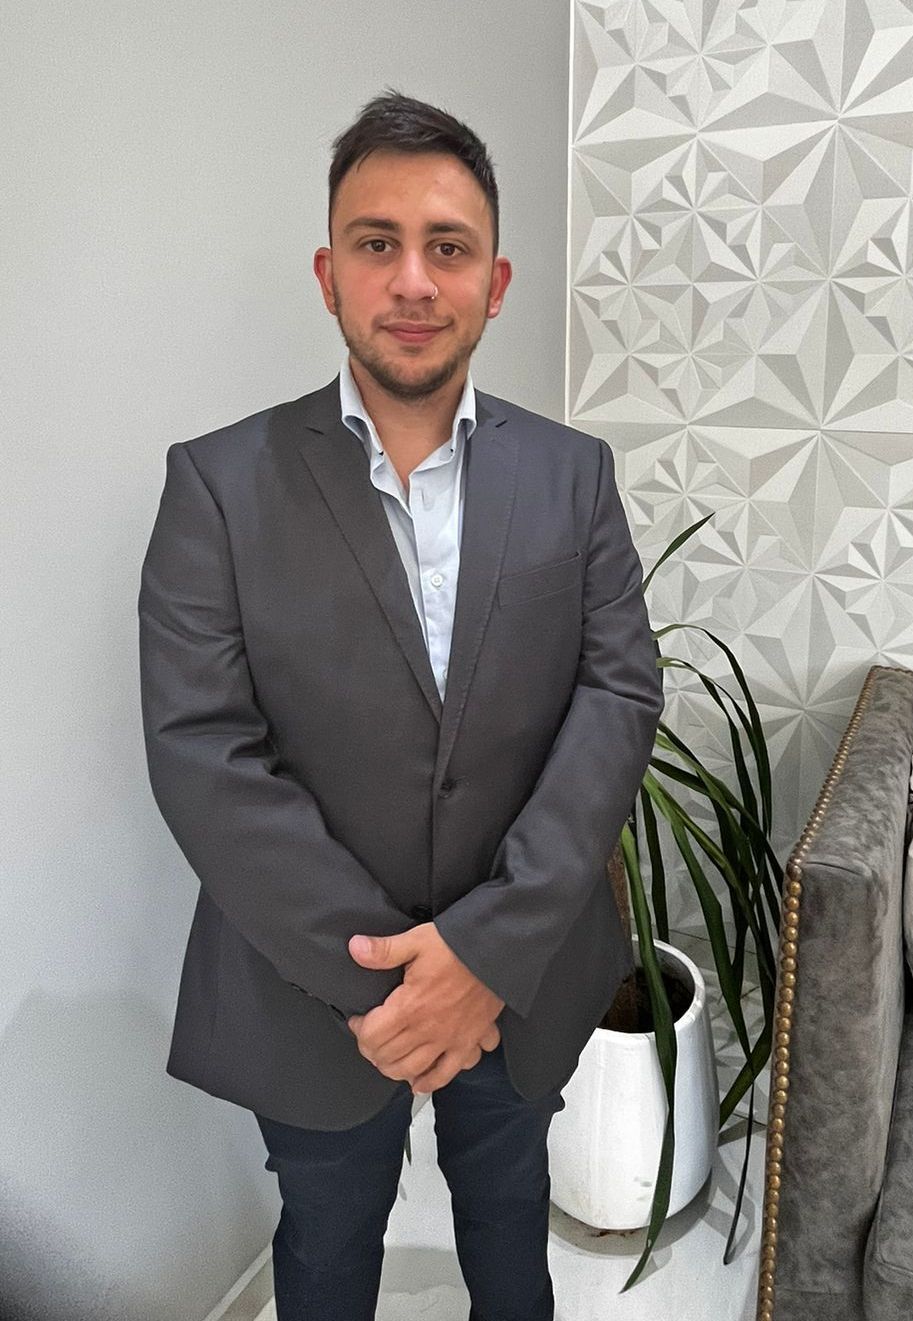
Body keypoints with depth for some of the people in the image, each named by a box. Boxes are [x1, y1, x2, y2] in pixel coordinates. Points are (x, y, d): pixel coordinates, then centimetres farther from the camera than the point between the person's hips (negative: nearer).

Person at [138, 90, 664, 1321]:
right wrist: (378, 972, -19)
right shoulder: (221, 482, -12)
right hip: (312, 988, -1)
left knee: (510, 1213, 29)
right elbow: (201, 755, -17)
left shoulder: (572, 473, -5)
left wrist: (488, 947, -21)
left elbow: (619, 697, -12)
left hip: (523, 974, 2)